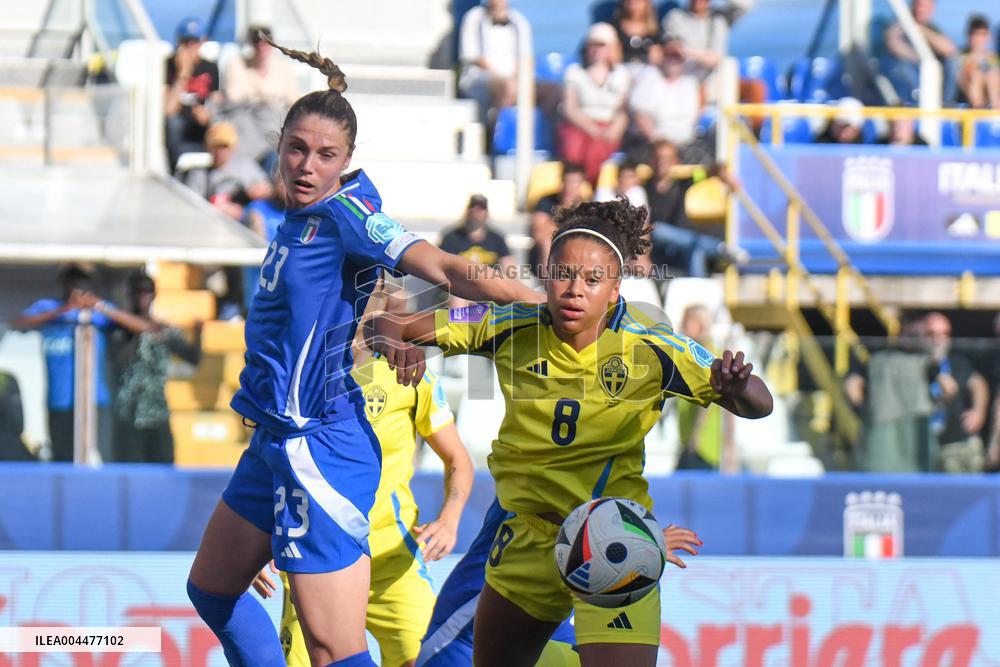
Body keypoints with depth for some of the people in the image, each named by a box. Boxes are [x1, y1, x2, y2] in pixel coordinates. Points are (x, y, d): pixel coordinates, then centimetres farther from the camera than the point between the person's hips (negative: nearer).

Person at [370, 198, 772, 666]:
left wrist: (736, 387, -34)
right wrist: (391, 342, -27)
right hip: (527, 536, 4)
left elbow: (758, 407, -9)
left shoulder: (651, 350, -14)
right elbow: (385, 327, -3)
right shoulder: (511, 328, -9)